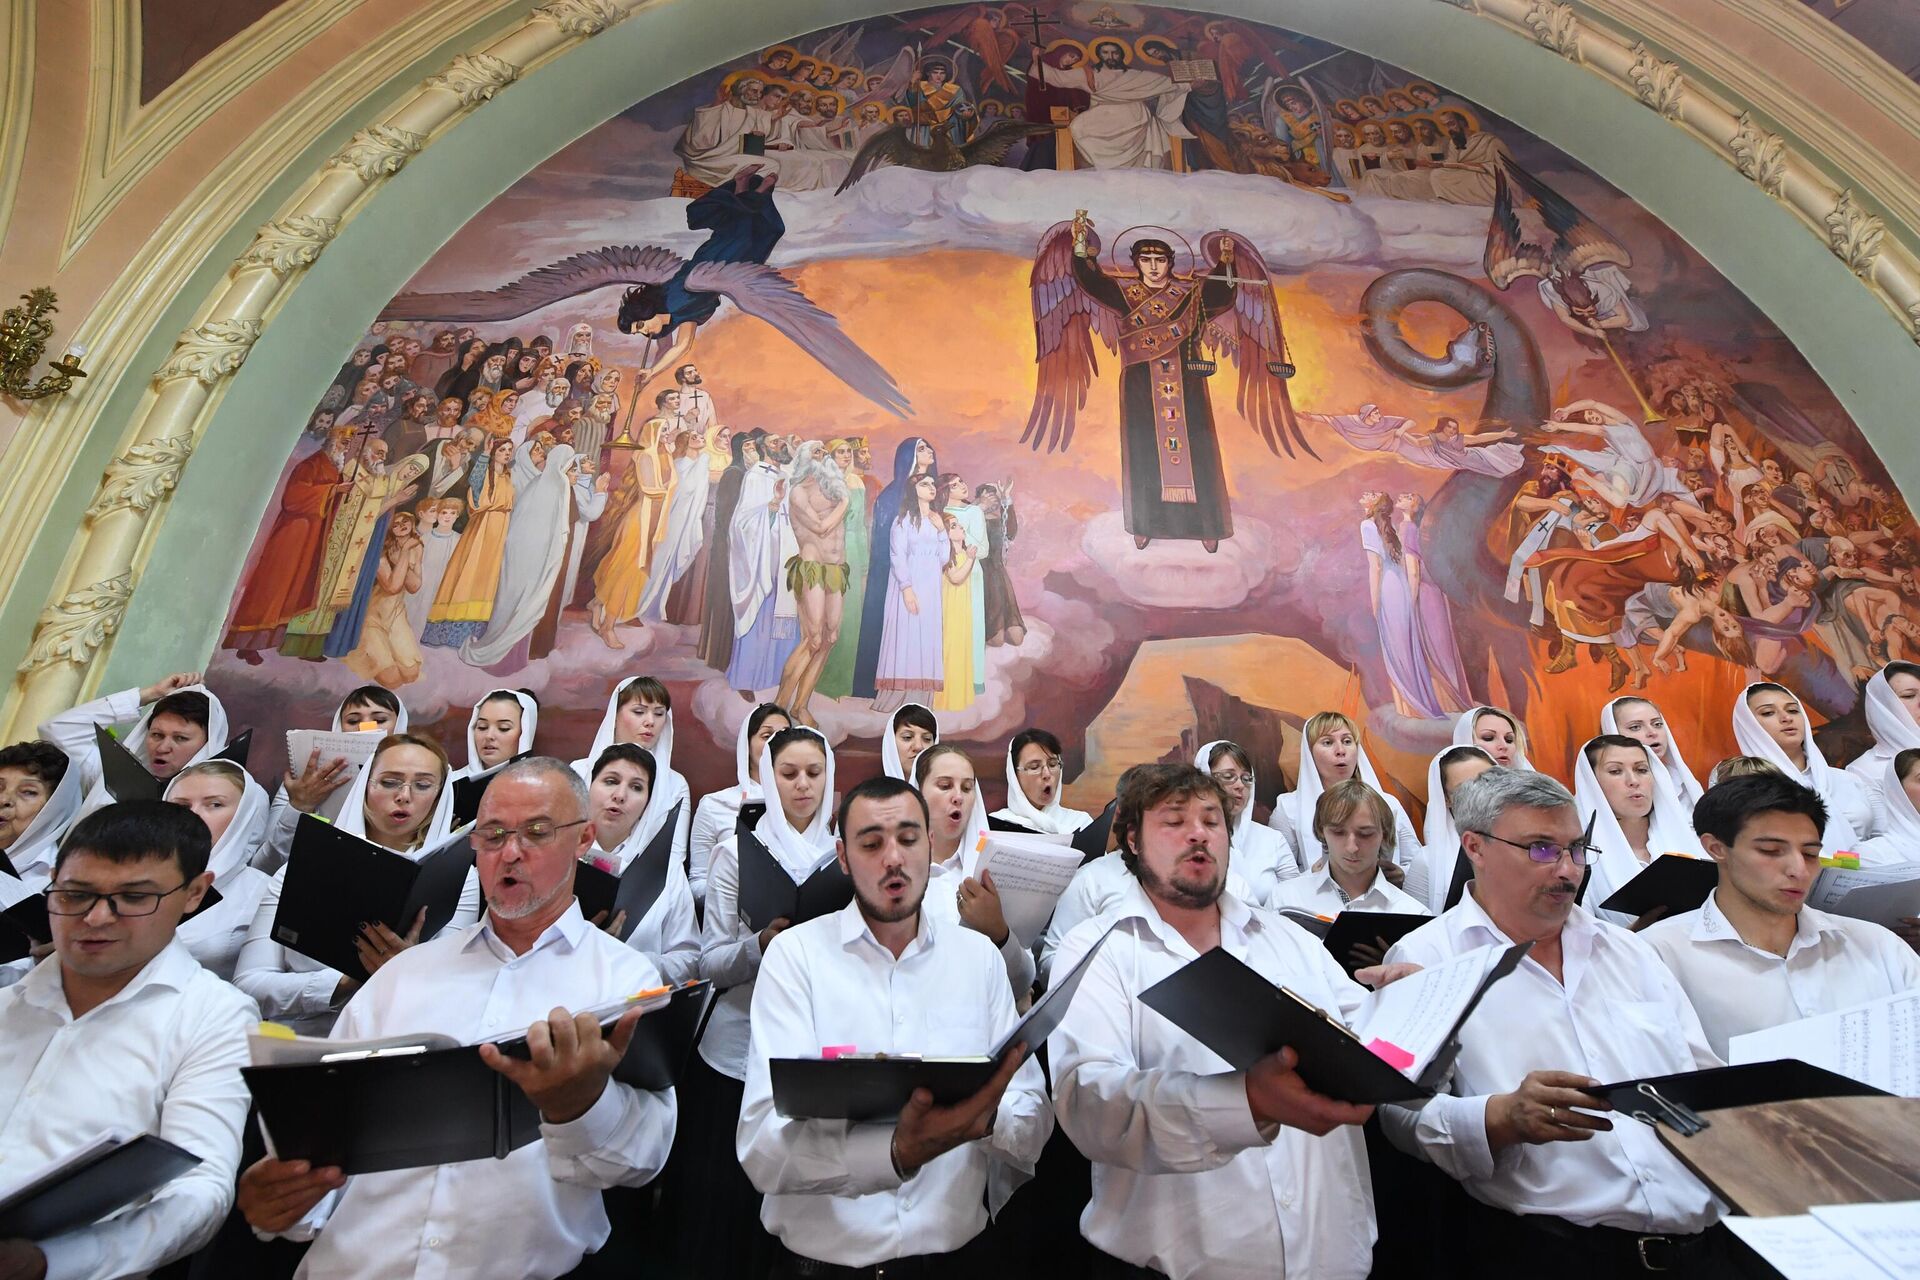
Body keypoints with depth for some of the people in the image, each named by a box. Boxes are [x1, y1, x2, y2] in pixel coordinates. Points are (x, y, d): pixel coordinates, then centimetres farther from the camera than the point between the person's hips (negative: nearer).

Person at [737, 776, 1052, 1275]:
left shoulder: (978, 955, -2)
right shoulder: (795, 954, -12)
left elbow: (1035, 1123, -3)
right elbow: (762, 1146, -20)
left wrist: (990, 1116, -25)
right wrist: (898, 1153, -35)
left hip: (952, 1251, 2)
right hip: (822, 1255, -2)